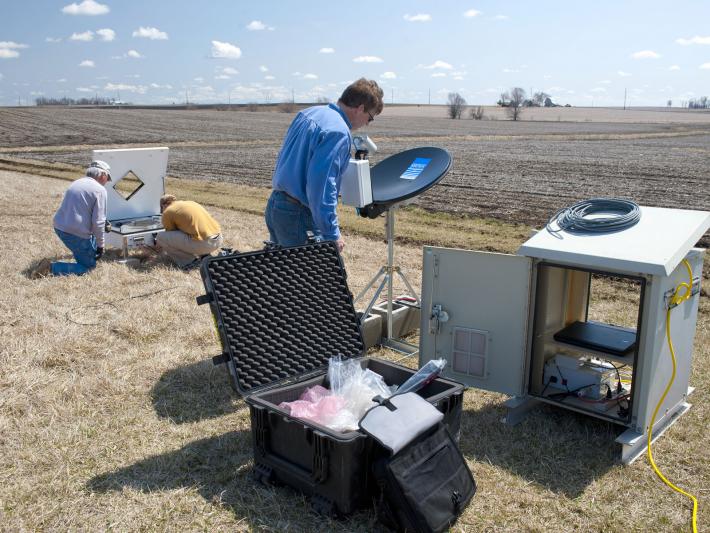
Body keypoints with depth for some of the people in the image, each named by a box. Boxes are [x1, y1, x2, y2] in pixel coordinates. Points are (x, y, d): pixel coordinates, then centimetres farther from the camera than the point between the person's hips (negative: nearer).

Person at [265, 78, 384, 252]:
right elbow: (322, 185, -26)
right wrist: (332, 234, -22)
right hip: (298, 216, -10)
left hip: (275, 205, 10)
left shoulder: (308, 113, 10)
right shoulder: (339, 132, -19)